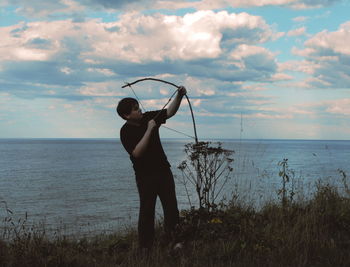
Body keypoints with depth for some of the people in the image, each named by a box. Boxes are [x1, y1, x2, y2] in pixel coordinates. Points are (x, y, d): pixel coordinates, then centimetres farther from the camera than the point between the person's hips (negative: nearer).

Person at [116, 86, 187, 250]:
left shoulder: (149, 117, 1)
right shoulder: (126, 132, -13)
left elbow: (170, 112, 6)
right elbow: (137, 152, -25)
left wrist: (179, 96, -11)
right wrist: (149, 130, -26)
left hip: (163, 170, 5)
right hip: (145, 175, -5)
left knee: (171, 207, 4)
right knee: (147, 210, -1)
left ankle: (173, 241, 12)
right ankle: (145, 246, 8)